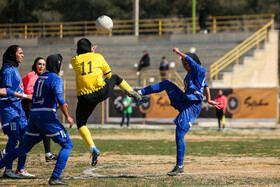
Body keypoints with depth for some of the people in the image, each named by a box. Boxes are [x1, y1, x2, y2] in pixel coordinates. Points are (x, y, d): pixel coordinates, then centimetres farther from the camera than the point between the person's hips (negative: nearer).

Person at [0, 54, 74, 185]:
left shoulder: (40, 78, 20)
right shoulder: (56, 79, -5)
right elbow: (60, 100, -17)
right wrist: (67, 117, -7)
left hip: (33, 116, 8)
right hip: (48, 117, -8)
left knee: (24, 147, 18)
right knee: (67, 145, 0)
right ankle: (55, 177, -12)